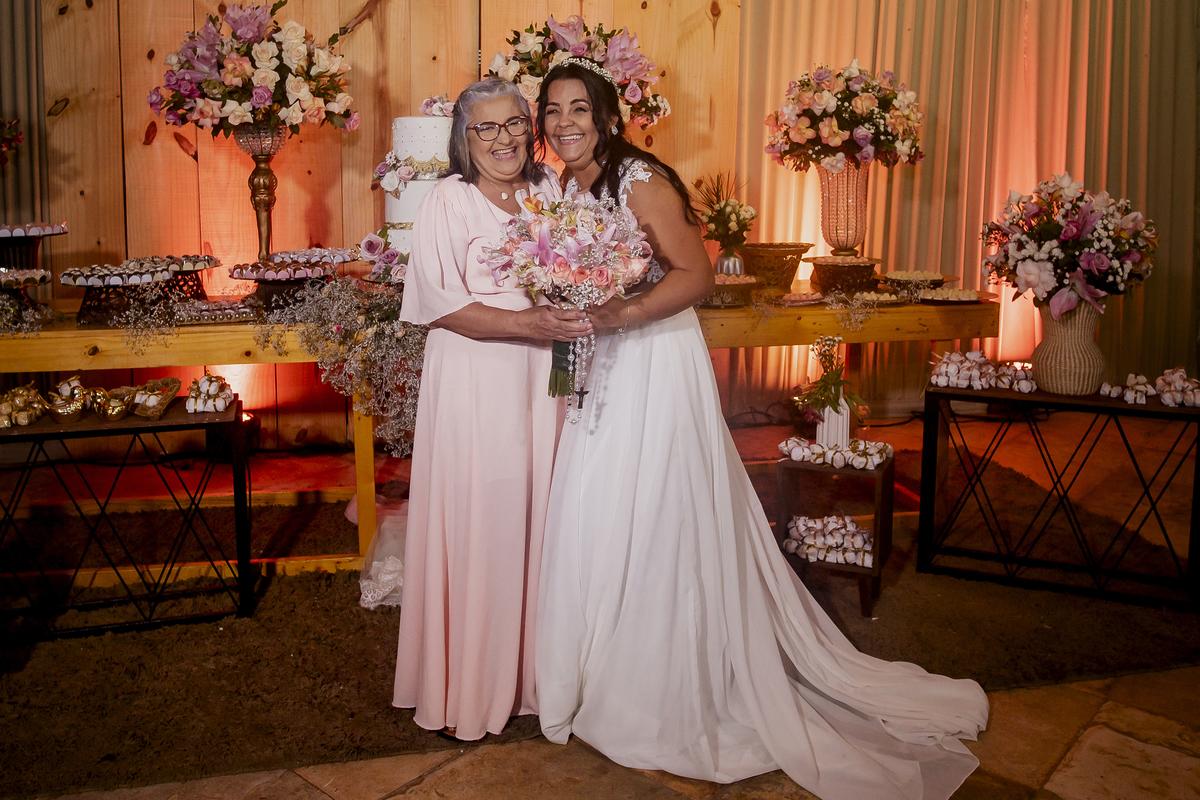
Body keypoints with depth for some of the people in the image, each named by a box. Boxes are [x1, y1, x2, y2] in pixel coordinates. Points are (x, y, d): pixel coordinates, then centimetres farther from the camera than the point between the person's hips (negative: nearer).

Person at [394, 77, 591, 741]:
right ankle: (468, 686, 17)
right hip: (474, 382, -5)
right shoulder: (446, 201, -4)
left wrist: (577, 312, -2)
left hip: (540, 376, 5)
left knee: (534, 517, 9)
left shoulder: (549, 189, 12)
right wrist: (524, 323, -22)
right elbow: (440, 303, -13)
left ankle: (529, 669, 25)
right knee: (477, 524, 0)